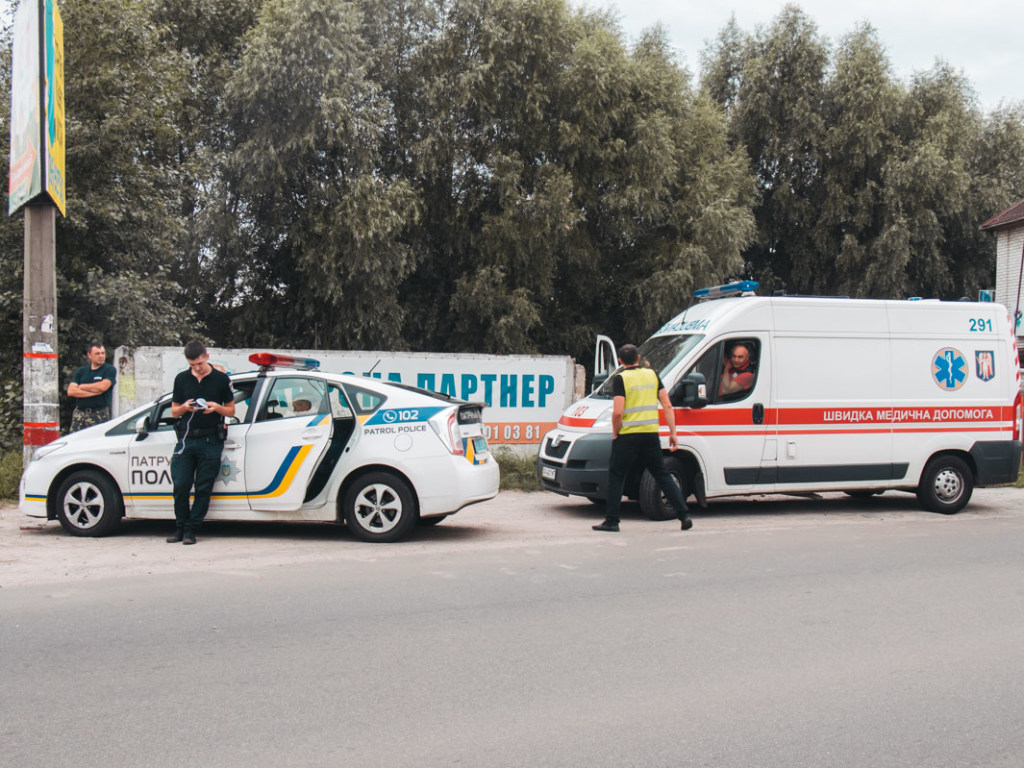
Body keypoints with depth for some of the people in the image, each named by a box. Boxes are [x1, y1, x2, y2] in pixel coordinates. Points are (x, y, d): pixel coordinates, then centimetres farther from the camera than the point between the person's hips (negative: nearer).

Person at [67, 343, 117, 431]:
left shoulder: (110, 370, 2)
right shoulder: (80, 371, 13)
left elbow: (103, 386, -14)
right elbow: (71, 391, 2)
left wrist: (81, 387, 0)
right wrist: (93, 392, -8)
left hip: (100, 414, -3)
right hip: (80, 413, 4)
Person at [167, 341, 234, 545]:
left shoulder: (221, 379, 5)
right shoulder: (181, 379, 11)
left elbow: (231, 410, 9)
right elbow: (174, 411, 15)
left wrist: (216, 407, -12)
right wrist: (185, 408, -8)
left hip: (210, 441, -2)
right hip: (186, 439, 2)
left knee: (203, 488, -1)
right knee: (180, 486, -2)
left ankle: (191, 529, 7)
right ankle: (180, 527, 13)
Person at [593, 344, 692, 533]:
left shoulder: (620, 379, -6)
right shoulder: (652, 375, 10)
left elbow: (617, 413, -15)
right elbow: (668, 406, 6)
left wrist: (615, 433, 1)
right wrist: (672, 433, 9)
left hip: (628, 436, -5)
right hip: (651, 434, 5)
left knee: (616, 477, 7)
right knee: (662, 475, 13)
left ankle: (611, 521, 7)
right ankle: (684, 516, 8)